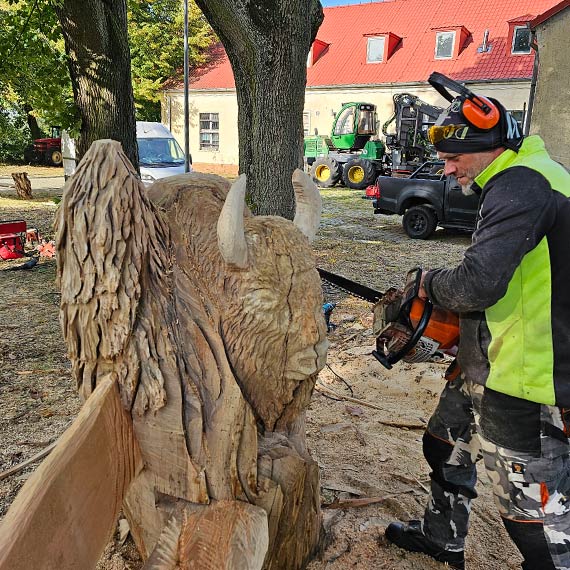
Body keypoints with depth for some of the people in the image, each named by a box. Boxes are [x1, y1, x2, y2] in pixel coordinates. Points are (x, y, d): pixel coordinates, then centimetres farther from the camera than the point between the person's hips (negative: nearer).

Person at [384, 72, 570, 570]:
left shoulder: (521, 186, -21)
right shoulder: (521, 178, 13)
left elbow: (478, 282, -31)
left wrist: (431, 284, -10)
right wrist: (445, 296, 8)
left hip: (525, 380, -11)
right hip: (487, 363, 11)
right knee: (446, 442, 26)